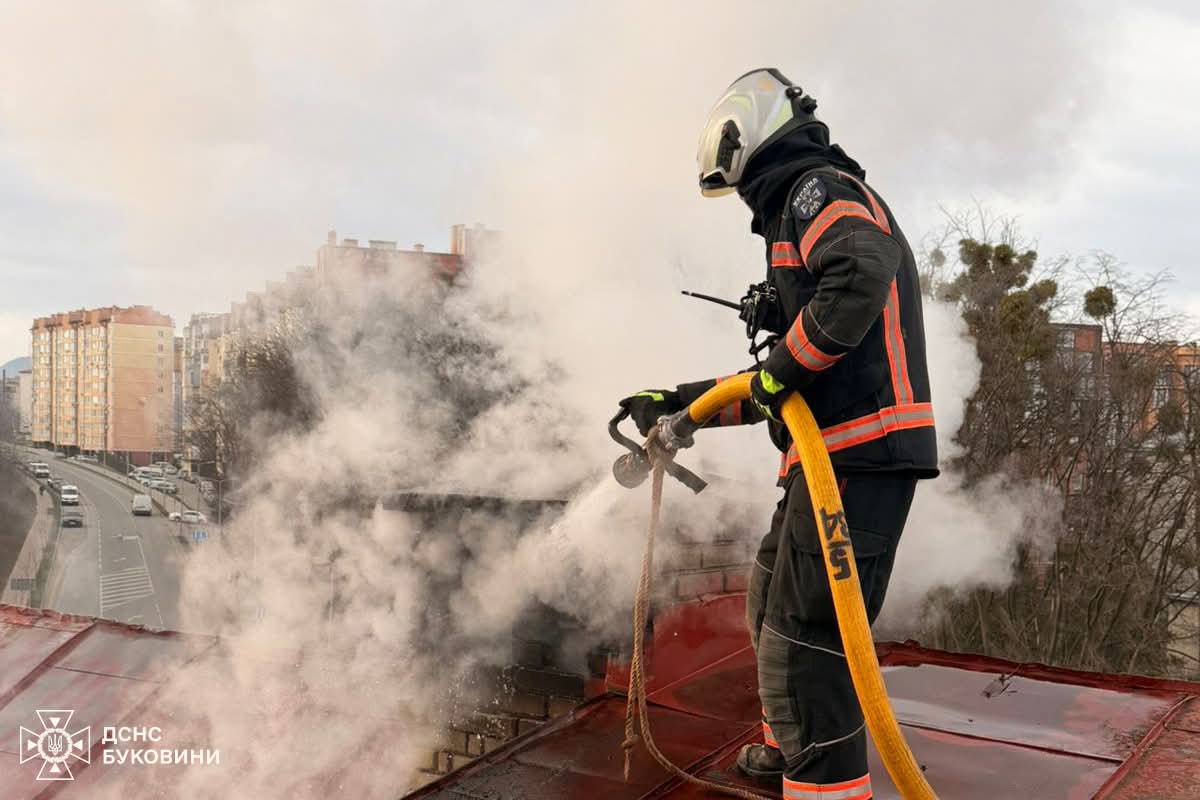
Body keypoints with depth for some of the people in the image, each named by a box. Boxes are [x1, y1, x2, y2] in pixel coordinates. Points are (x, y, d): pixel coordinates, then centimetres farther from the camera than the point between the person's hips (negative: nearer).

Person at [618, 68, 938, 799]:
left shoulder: (818, 188, -4)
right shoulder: (799, 223, 25)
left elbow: (861, 273, -29)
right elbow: (782, 387, 26)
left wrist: (782, 363, -19)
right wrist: (679, 404, 25)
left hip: (858, 454, -11)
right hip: (833, 451, 11)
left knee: (802, 643, -10)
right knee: (772, 598, 25)